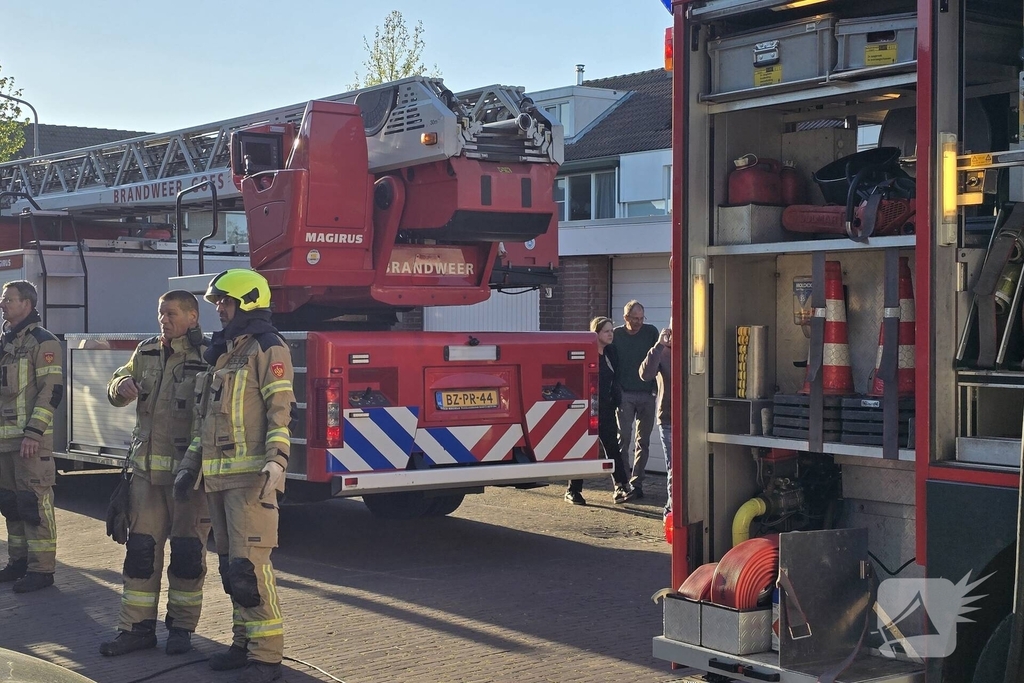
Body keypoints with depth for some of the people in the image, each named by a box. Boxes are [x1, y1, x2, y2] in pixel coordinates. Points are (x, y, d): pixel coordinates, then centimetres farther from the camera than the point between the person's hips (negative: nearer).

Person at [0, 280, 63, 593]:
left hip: (31, 438, -8)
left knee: (35, 502, -7)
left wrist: (33, 432, -20)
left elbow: (52, 390, -14)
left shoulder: (42, 341, -8)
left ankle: (42, 568, -4)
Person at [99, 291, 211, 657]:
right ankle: (137, 626, 14)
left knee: (187, 551, 4)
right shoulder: (146, 352, 11)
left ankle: (182, 627, 16)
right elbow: (116, 390, 19)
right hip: (147, 468, 5)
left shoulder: (208, 358, -9)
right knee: (141, 548, 7)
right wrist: (122, 386, -6)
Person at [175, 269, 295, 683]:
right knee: (229, 563, 12)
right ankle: (244, 642, 21)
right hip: (220, 475, 9)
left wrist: (276, 461, -25)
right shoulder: (221, 353, 21)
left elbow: (280, 409, -15)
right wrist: (191, 463, 22)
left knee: (249, 562, -12)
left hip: (250, 475, -9)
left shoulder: (267, 348, -7)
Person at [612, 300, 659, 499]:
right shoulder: (616, 335, 1)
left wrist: (657, 388, -2)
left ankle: (636, 483, 11)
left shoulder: (651, 332, 4)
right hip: (624, 394, -2)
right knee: (623, 438, -7)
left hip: (647, 395, 2)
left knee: (643, 441, 5)